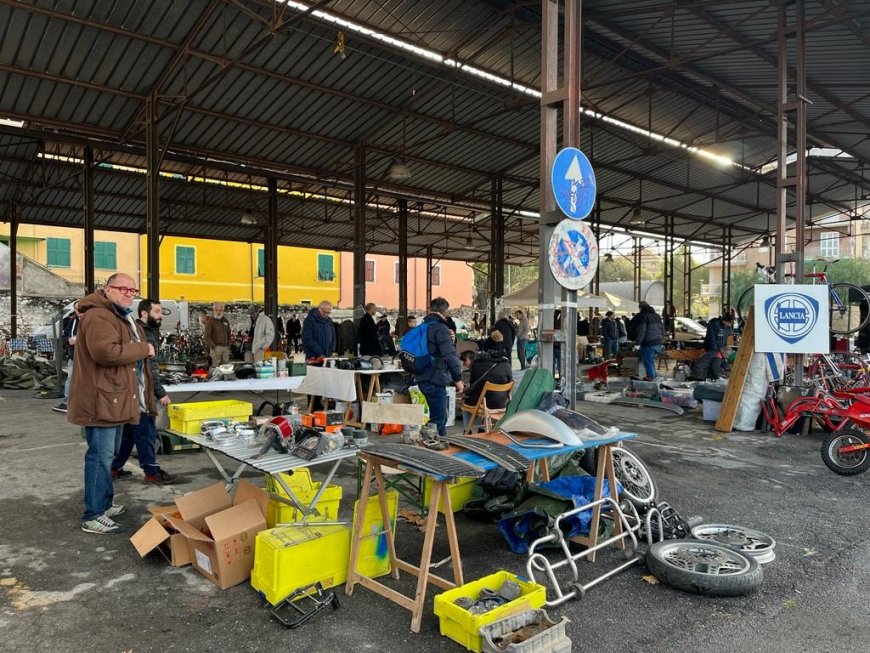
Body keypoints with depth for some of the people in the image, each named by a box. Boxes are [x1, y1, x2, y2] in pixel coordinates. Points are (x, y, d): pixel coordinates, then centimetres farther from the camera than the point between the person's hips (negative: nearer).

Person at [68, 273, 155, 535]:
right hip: (102, 400, -11)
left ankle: (104, 502, 31)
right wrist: (143, 349, -18)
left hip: (117, 399, 11)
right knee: (101, 456, -6)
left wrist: (142, 349, 9)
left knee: (107, 454, 19)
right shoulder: (98, 316, -16)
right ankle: (93, 516, 1)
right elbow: (106, 352, -30)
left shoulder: (124, 317, 20)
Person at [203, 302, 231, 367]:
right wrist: (213, 346, -14)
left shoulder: (226, 321, 17)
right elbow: (206, 336, -8)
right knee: (215, 366, -9)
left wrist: (229, 345, 14)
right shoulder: (210, 321, -2)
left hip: (225, 347, 6)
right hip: (216, 348, -6)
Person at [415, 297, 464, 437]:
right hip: (435, 379, -9)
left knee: (440, 416, 20)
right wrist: (457, 378, -15)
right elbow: (450, 355, -19)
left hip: (422, 379, 9)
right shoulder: (440, 328, -14)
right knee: (438, 419, -3)